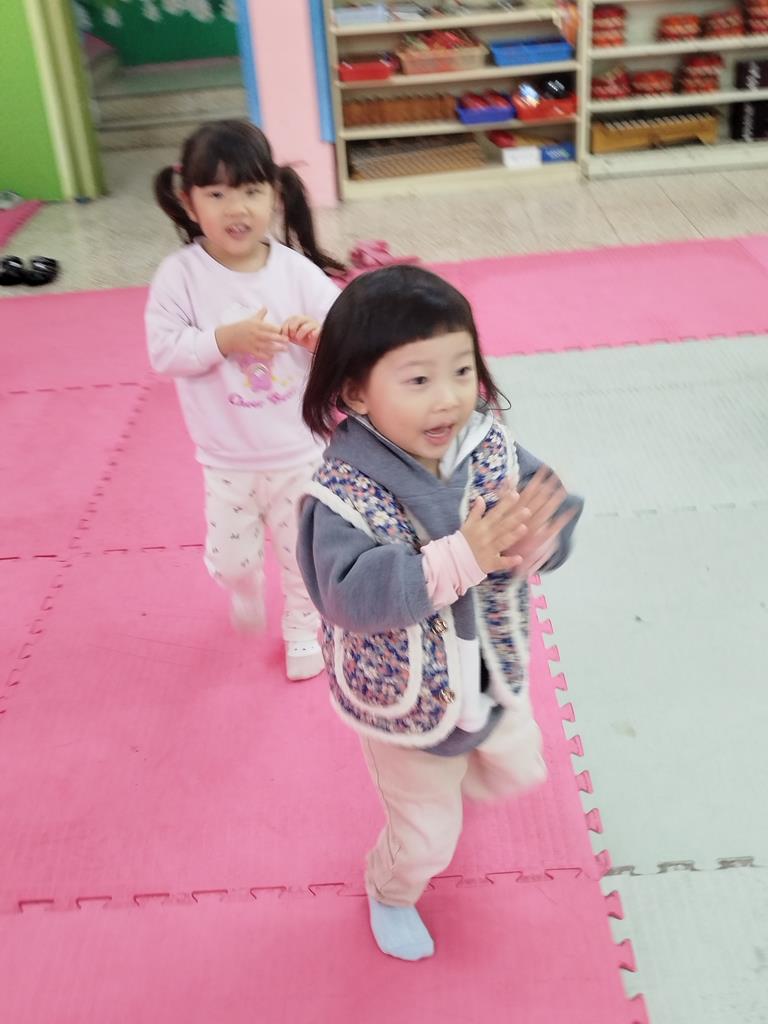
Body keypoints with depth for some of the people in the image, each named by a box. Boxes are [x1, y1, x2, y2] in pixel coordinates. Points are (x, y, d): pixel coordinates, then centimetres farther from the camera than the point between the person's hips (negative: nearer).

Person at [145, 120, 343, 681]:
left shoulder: (297, 271, -11)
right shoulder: (179, 274, -13)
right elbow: (163, 351, -17)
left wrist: (324, 333, -29)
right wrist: (226, 338, -30)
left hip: (300, 453, 1)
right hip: (226, 460, 0)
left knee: (304, 553, 16)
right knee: (230, 558, 12)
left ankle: (303, 629, 43)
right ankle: (244, 585, 50)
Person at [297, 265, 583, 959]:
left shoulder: (492, 448, -16)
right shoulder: (343, 495, -30)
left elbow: (558, 514, -18)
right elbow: (352, 595, -41)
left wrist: (532, 542, -40)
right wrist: (462, 557, -47)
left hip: (492, 677, 5)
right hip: (406, 701, -5)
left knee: (520, 771, 31)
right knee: (428, 837, 16)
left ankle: (451, 777, 64)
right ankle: (390, 894, 51)